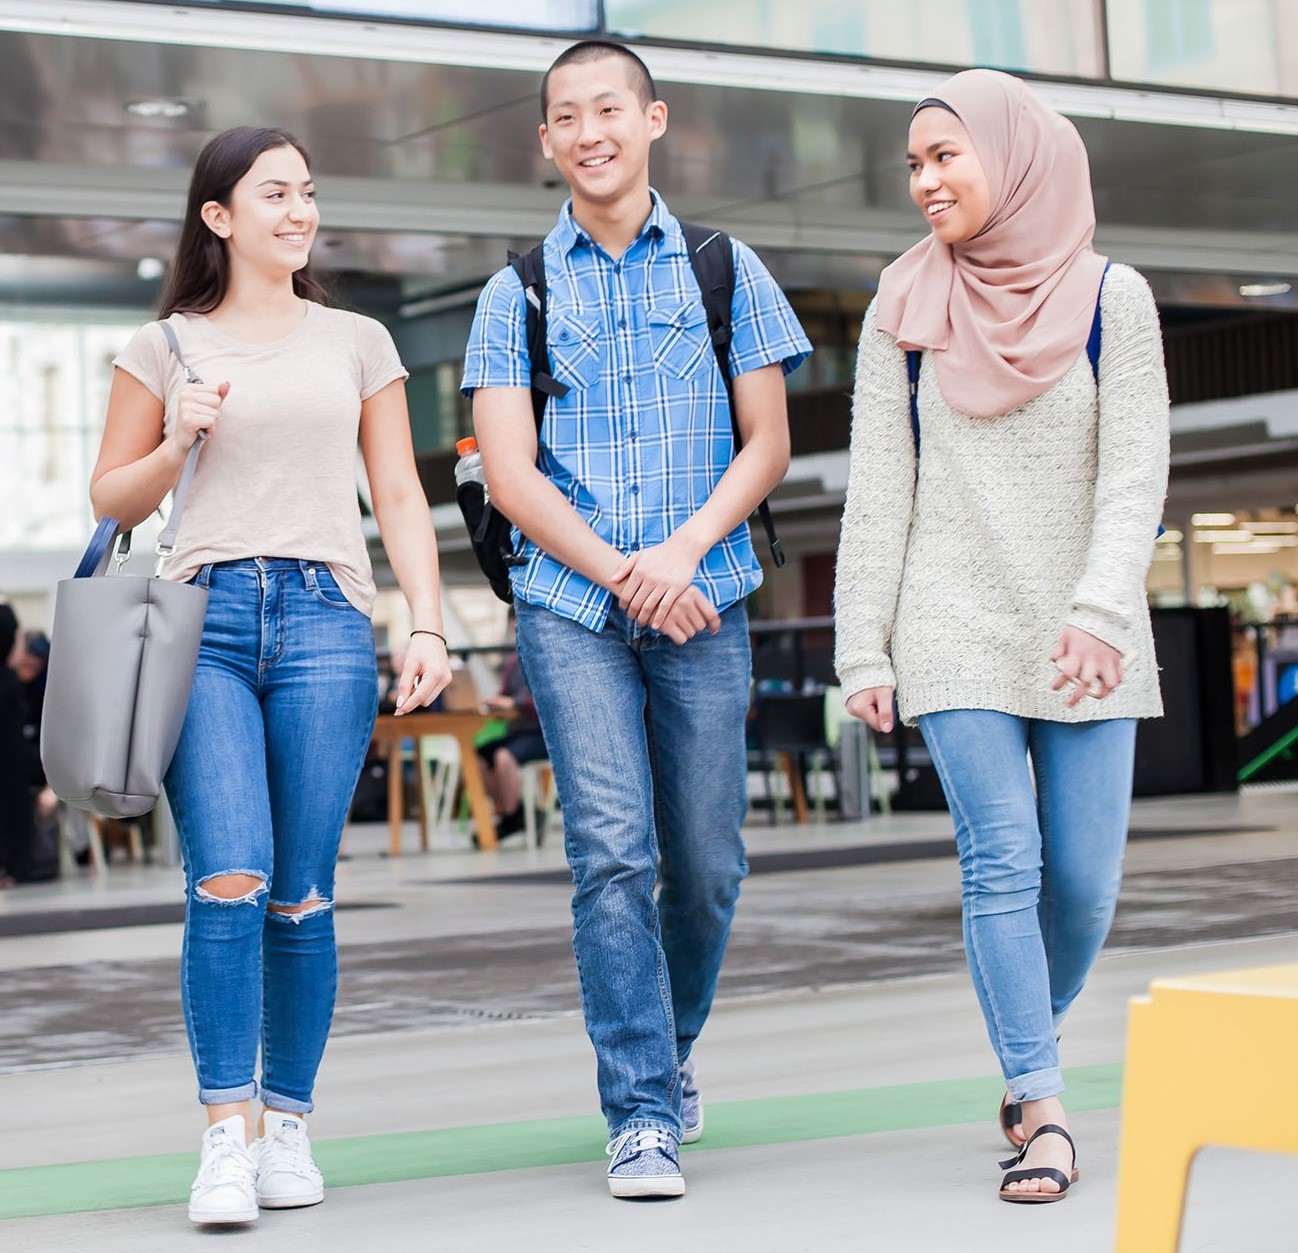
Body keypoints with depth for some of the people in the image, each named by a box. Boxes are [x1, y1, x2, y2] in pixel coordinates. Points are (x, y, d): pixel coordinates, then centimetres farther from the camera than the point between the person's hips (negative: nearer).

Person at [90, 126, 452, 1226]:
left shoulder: (357, 343, 16)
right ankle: (227, 1135, -11)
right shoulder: (164, 349, 12)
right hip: (204, 619, -1)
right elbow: (111, 502, 16)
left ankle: (289, 1123, 10)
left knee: (301, 893, -1)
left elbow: (399, 497, 14)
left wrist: (430, 626, 2)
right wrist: (177, 445, -3)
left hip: (325, 620, 1)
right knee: (227, 879, -15)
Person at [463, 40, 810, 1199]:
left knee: (706, 863, 4)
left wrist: (683, 552, -10)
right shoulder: (516, 295, 7)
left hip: (703, 604, 1)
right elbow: (511, 474, 1)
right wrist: (622, 574, -11)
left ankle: (670, 1053, 29)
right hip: (570, 607, -1)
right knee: (613, 854, -11)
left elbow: (768, 445, 5)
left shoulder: (726, 273, 9)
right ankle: (642, 1113, -6)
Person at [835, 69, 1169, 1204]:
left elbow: (1136, 473, -6)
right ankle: (1044, 1111, -5)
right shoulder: (906, 309, 5)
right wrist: (865, 650, 0)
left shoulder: (1110, 297, 1)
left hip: (1085, 640, 0)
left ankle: (1028, 1048, 26)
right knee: (1003, 865, -9)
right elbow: (878, 490, 5)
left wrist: (1100, 609, -20)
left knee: (1085, 876, 0)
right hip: (957, 631, 0)